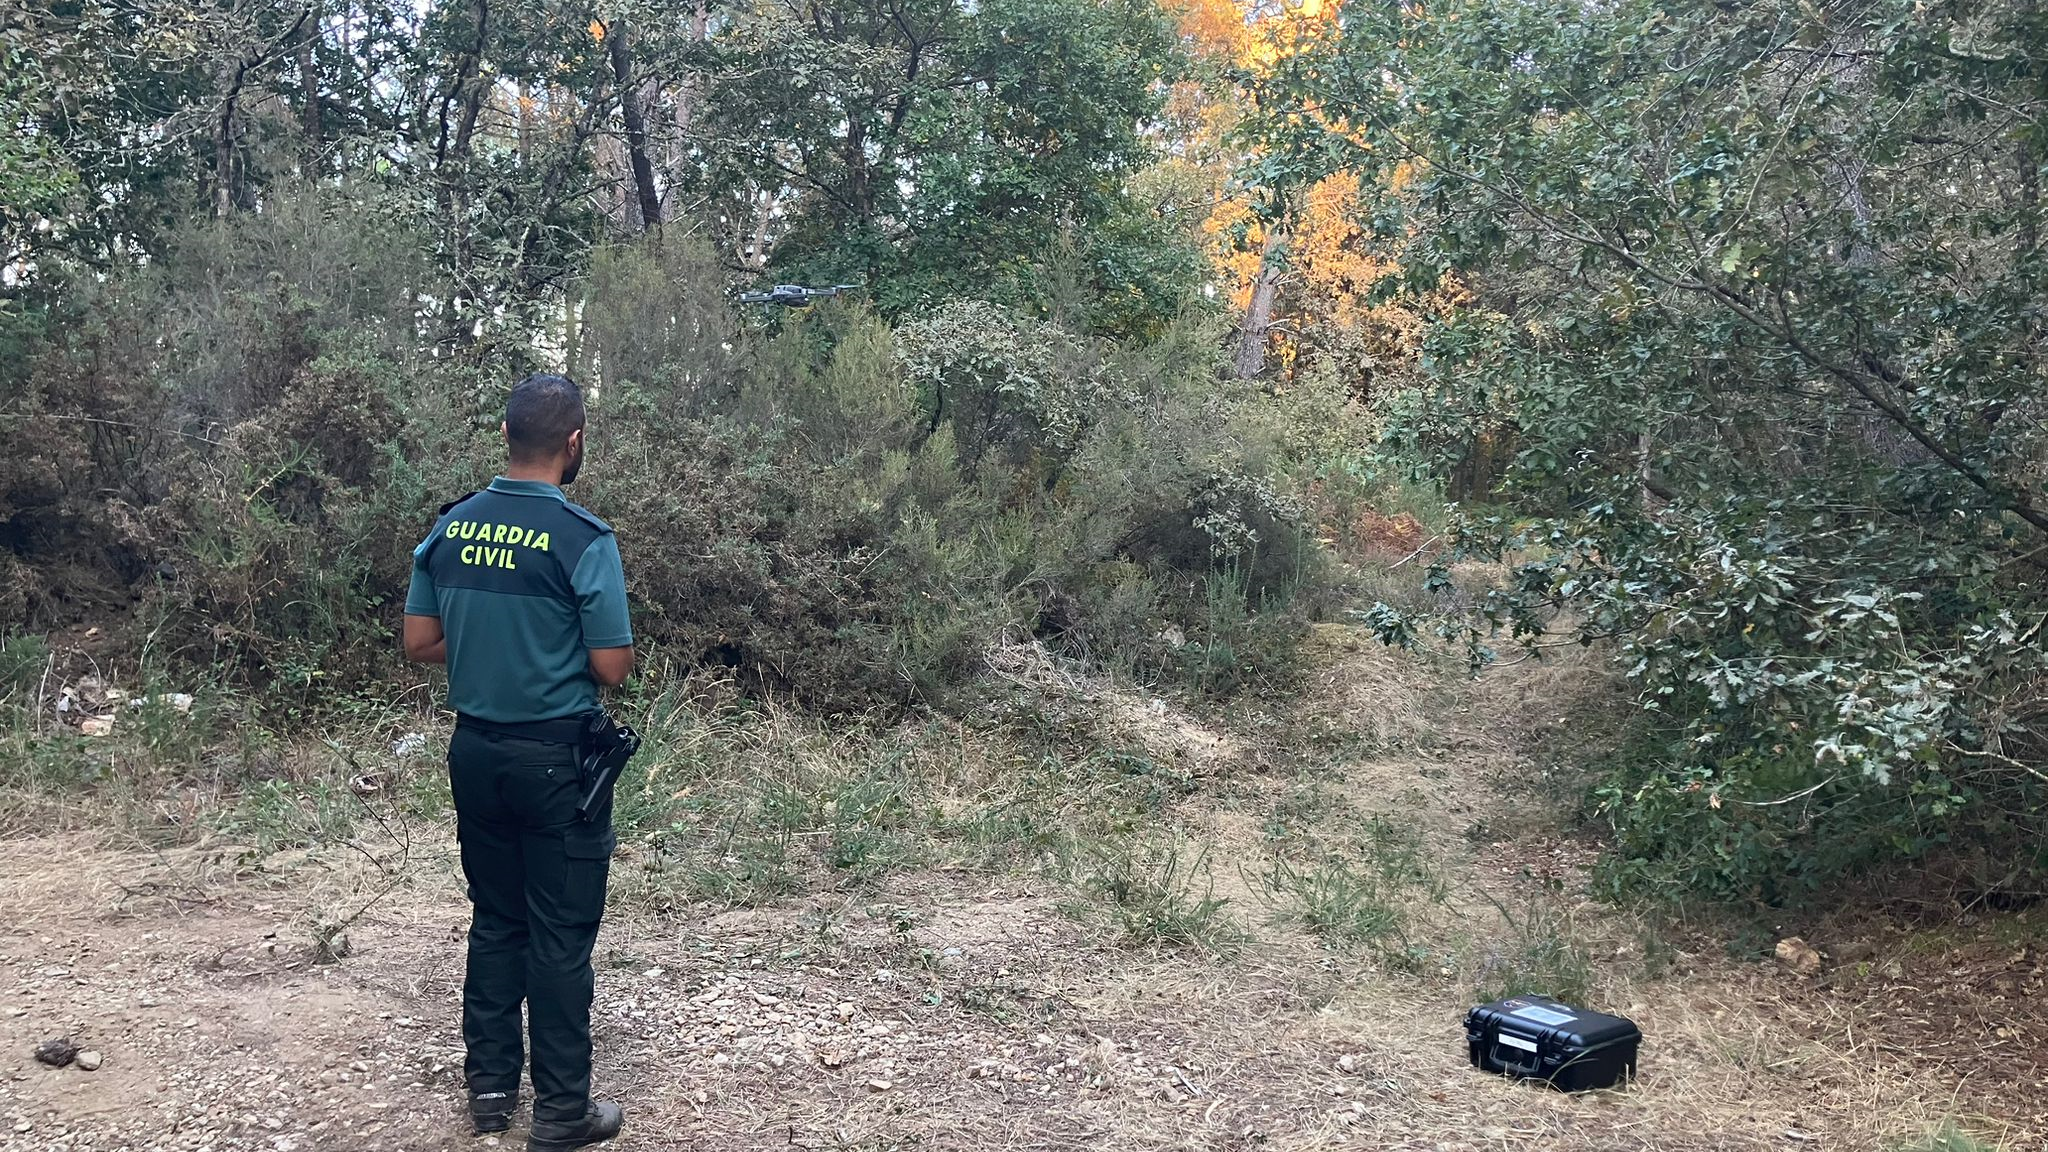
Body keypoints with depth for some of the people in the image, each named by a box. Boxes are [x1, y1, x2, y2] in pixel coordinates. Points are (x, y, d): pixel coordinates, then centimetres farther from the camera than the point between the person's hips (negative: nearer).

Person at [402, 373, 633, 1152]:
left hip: (476, 749, 6)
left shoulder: (450, 528, 0)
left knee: (495, 920, 18)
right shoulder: (583, 538, -18)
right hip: (556, 758, -6)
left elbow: (420, 642, 6)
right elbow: (613, 668, -15)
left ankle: (489, 1086, 30)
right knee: (560, 935, 5)